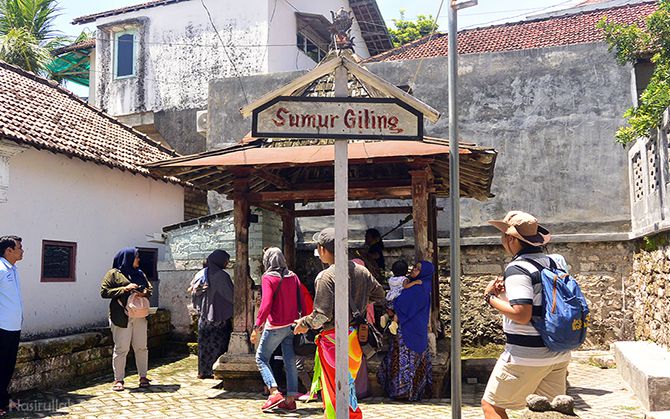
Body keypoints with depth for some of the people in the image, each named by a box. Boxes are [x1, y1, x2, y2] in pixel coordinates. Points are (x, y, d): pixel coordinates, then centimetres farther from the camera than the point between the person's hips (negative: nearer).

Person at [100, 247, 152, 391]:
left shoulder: (140, 274, 17)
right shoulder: (113, 274, 0)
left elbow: (149, 287, 22)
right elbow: (104, 292, -6)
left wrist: (146, 292, -2)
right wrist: (124, 289, -15)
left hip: (139, 316, 5)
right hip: (121, 317, -5)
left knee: (141, 347, 7)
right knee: (121, 349, -3)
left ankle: (143, 377, 17)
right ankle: (118, 380, 7)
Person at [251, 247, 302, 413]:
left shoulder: (268, 278, -11)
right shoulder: (292, 276, 6)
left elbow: (266, 305, -20)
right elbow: (301, 300, 6)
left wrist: (257, 326, -18)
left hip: (275, 326, -6)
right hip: (292, 325, 6)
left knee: (261, 358, 8)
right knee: (290, 361, 9)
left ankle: (274, 393, -6)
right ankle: (290, 399, 11)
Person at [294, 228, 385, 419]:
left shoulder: (326, 276, -17)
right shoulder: (361, 270, 3)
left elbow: (322, 314, -20)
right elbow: (379, 295, 15)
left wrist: (304, 323, -2)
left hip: (333, 340, -7)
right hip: (355, 338, 7)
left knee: (334, 390, 5)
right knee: (348, 386, 21)